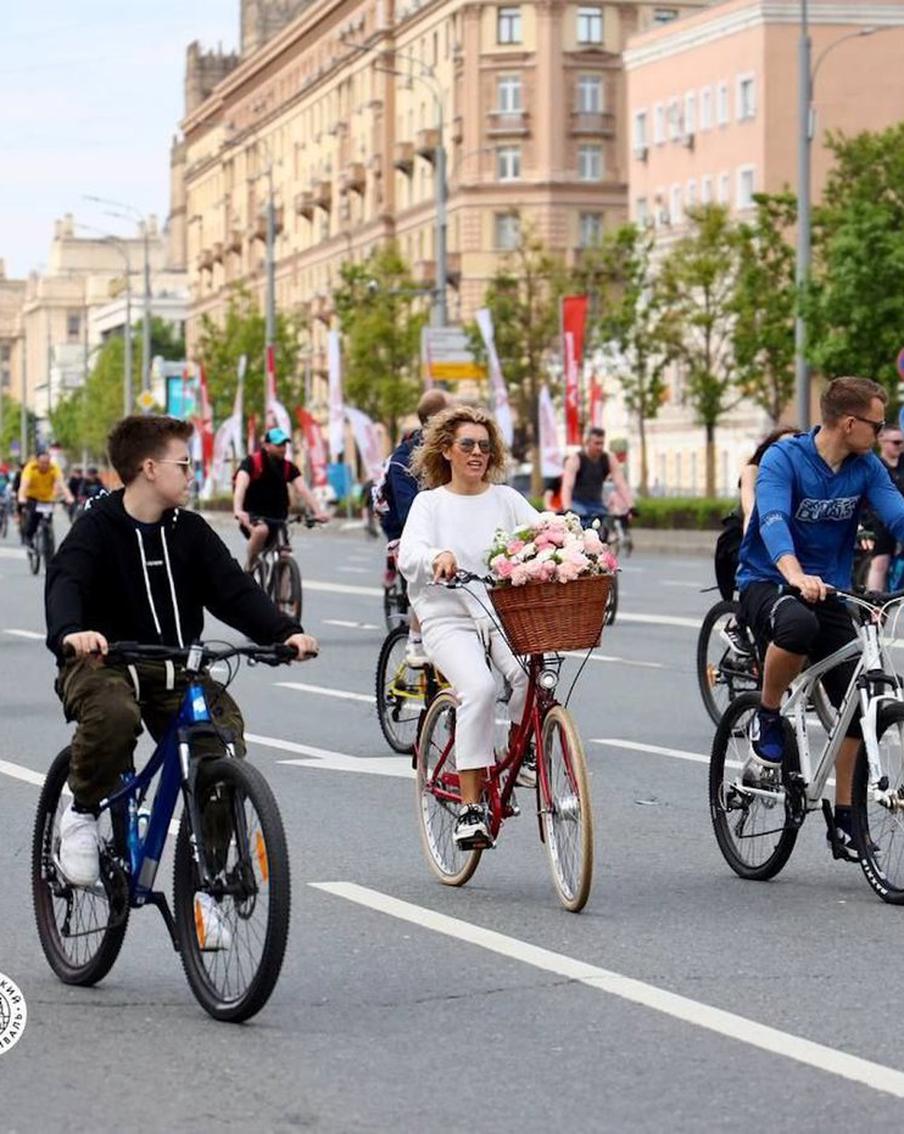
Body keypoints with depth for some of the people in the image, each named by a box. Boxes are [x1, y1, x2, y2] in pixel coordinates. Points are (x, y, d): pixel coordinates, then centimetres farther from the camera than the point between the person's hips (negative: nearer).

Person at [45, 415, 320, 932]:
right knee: (114, 714, -38)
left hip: (176, 668, 5)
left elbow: (233, 589, -2)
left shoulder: (191, 531, 7)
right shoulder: (97, 527, -7)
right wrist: (71, 632, -47)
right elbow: (66, 583, -24)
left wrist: (286, 631, -20)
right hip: (104, 663, -4)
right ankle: (82, 813, -9)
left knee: (225, 743, -18)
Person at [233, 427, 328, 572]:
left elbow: (303, 490, -13)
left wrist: (318, 511, -31)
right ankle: (249, 568, -14)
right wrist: (238, 510, -48)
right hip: (252, 516, -4)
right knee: (261, 530, -36)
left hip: (277, 518, 4)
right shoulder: (252, 463, -12)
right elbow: (240, 487, -28)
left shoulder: (289, 468, 0)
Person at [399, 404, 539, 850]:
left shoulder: (506, 498, 12)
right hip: (450, 619, -2)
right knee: (478, 688, -30)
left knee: (531, 673, -30)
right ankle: (470, 806, -23)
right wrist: (437, 558, -34)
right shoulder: (430, 503, 6)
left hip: (504, 614, 2)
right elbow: (409, 554, -11)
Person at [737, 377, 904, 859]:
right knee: (798, 623, -40)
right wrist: (797, 577, -49)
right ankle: (766, 721, -15)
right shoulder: (784, 459, -15)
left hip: (828, 591, 5)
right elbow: (773, 521, -31)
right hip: (767, 582, -5)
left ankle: (844, 817, 11)